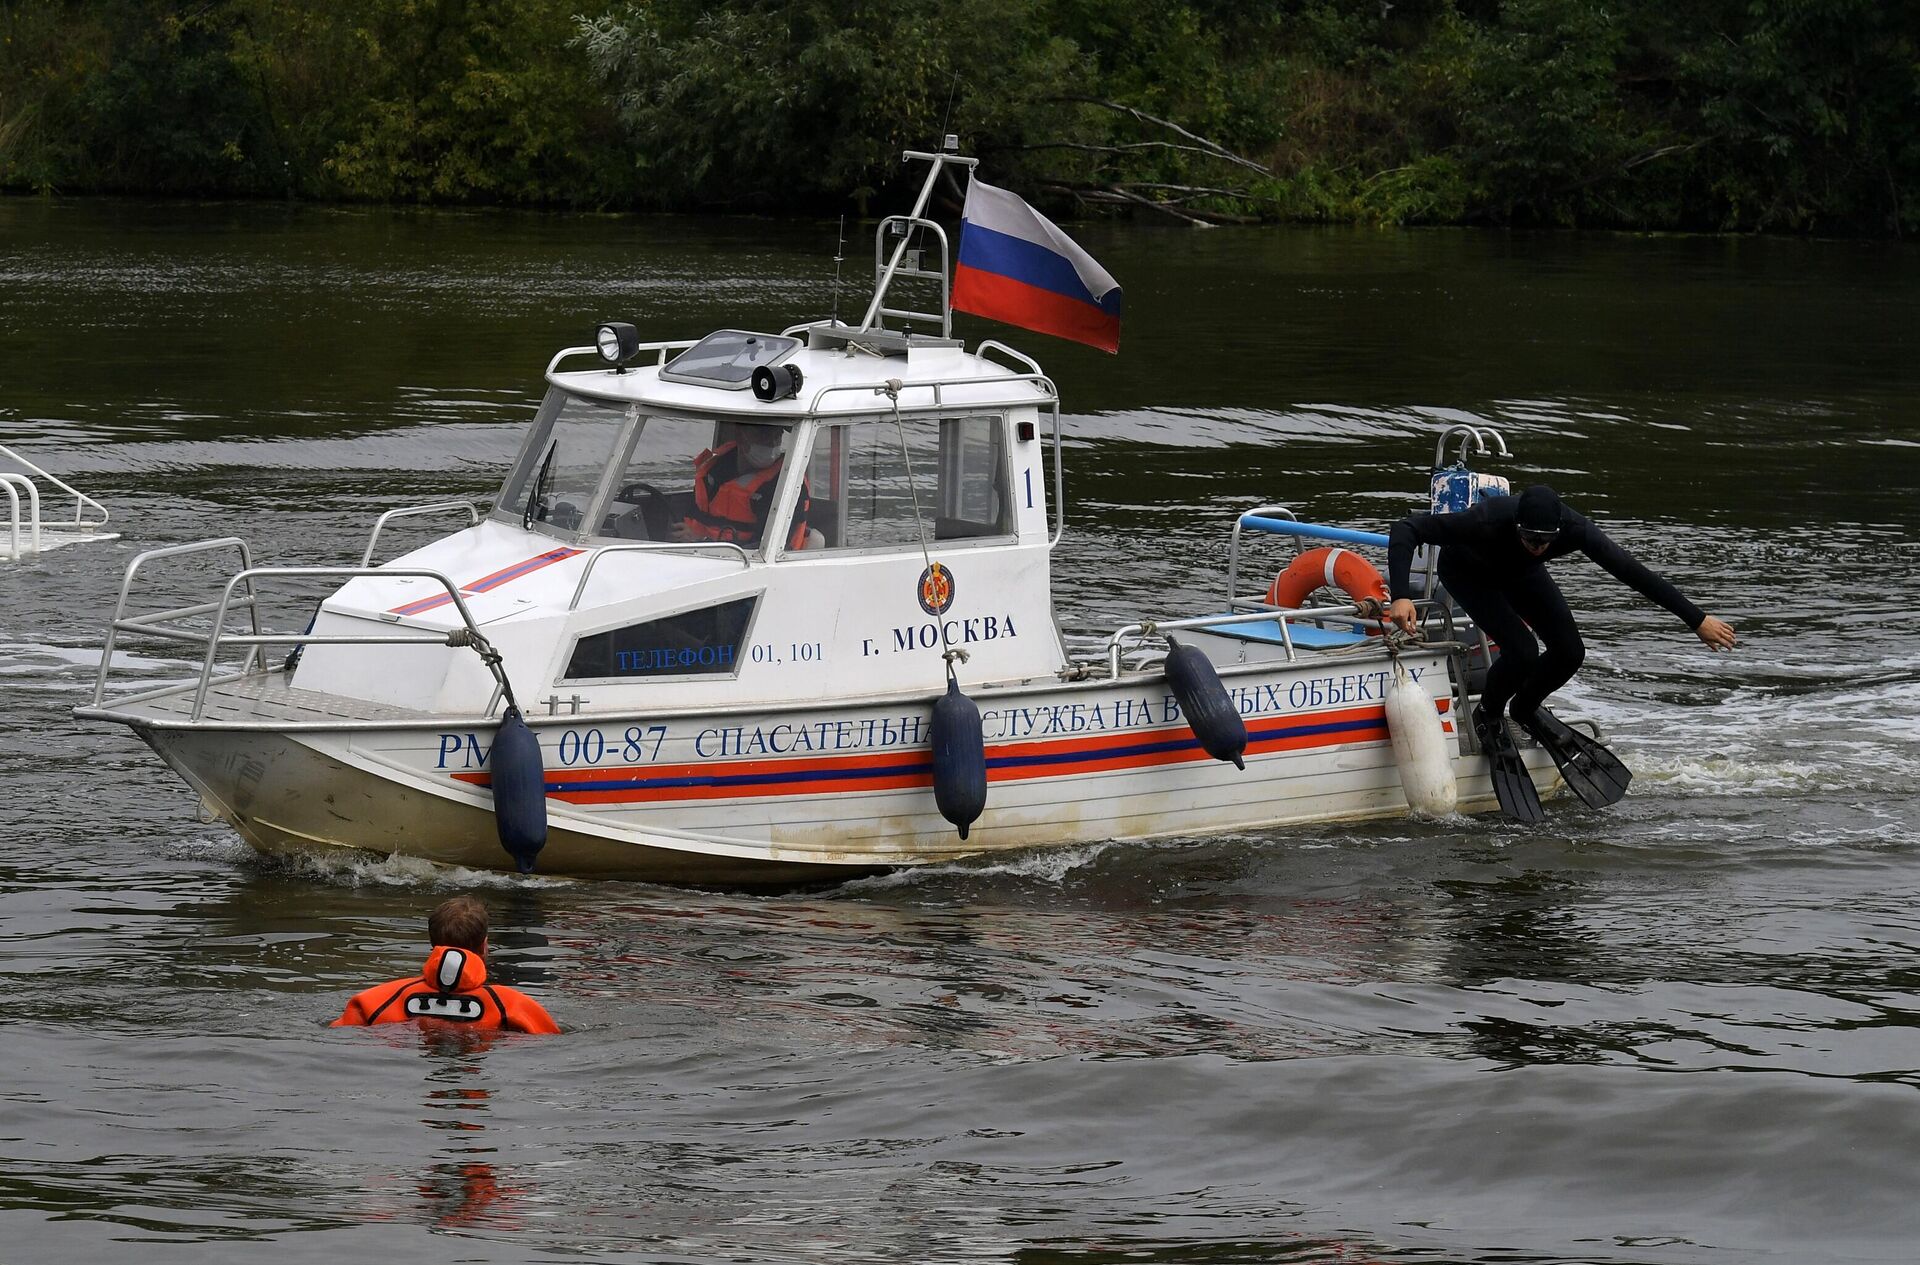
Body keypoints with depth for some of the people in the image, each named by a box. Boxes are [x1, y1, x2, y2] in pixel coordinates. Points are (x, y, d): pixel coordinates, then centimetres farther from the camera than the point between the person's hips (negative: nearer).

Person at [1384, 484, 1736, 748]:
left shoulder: (1573, 528, -35)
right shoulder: (1489, 522, -45)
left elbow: (1632, 572, -29)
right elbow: (1406, 529, -44)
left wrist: (1697, 620, -26)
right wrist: (1400, 597, -57)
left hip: (1519, 573, 4)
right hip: (1467, 573, -4)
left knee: (1570, 653, -7)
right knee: (1522, 652, -23)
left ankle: (1524, 709, 24)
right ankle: (1488, 716, 8)